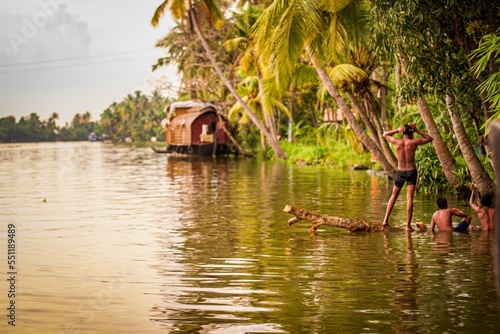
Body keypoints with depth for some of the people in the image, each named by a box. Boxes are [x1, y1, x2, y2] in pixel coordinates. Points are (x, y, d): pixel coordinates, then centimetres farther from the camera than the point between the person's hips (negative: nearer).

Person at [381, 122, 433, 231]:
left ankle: (385, 220, 14)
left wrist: (397, 130, 5)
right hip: (412, 172, -2)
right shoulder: (414, 142, -9)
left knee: (394, 195, 18)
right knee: (409, 198, -4)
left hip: (400, 172, 2)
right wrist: (417, 130, 2)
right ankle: (408, 225, -6)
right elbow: (430, 138, 6)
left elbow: (385, 134, 15)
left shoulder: (397, 142, -5)